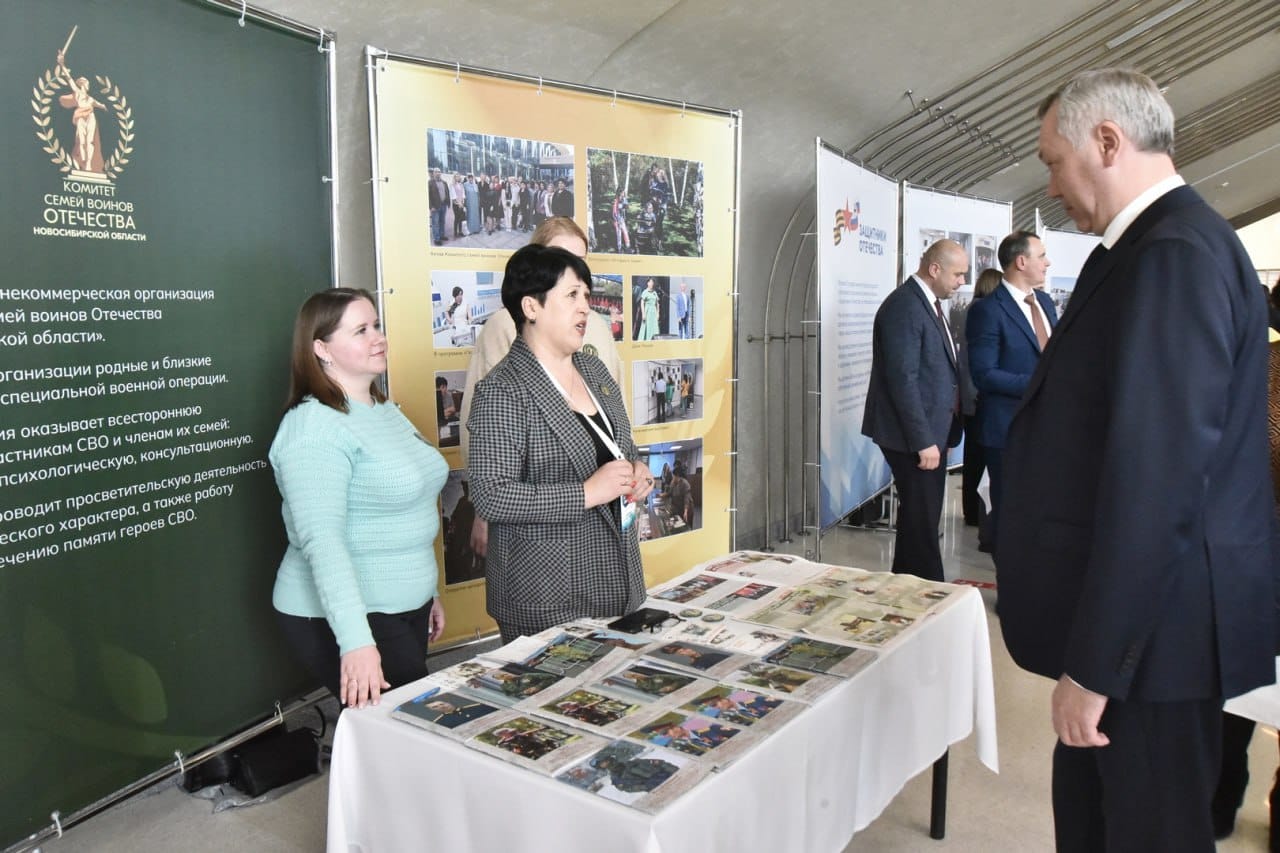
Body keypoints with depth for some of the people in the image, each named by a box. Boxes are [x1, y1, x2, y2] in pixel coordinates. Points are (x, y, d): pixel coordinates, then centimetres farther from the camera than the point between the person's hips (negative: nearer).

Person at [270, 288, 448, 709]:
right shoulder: (315, 428, -19)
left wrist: (428, 592, 22)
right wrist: (356, 642, -34)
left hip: (405, 609, 9)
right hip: (343, 618, -8)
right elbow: (322, 541, -27)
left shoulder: (385, 410, 11)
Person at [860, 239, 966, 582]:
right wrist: (923, 441, -22)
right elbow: (903, 380, -22)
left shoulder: (928, 303, 14)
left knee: (921, 516, 16)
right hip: (914, 436, -10)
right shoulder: (904, 307, -17)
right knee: (922, 520, -2)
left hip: (930, 431, 10)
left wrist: (933, 435, 12)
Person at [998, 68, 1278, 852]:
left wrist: (1094, 665, -22)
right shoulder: (1161, 243, 11)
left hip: (1152, 628, -9)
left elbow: (1156, 476, -26)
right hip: (1137, 612, 9)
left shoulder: (1174, 252, -20)